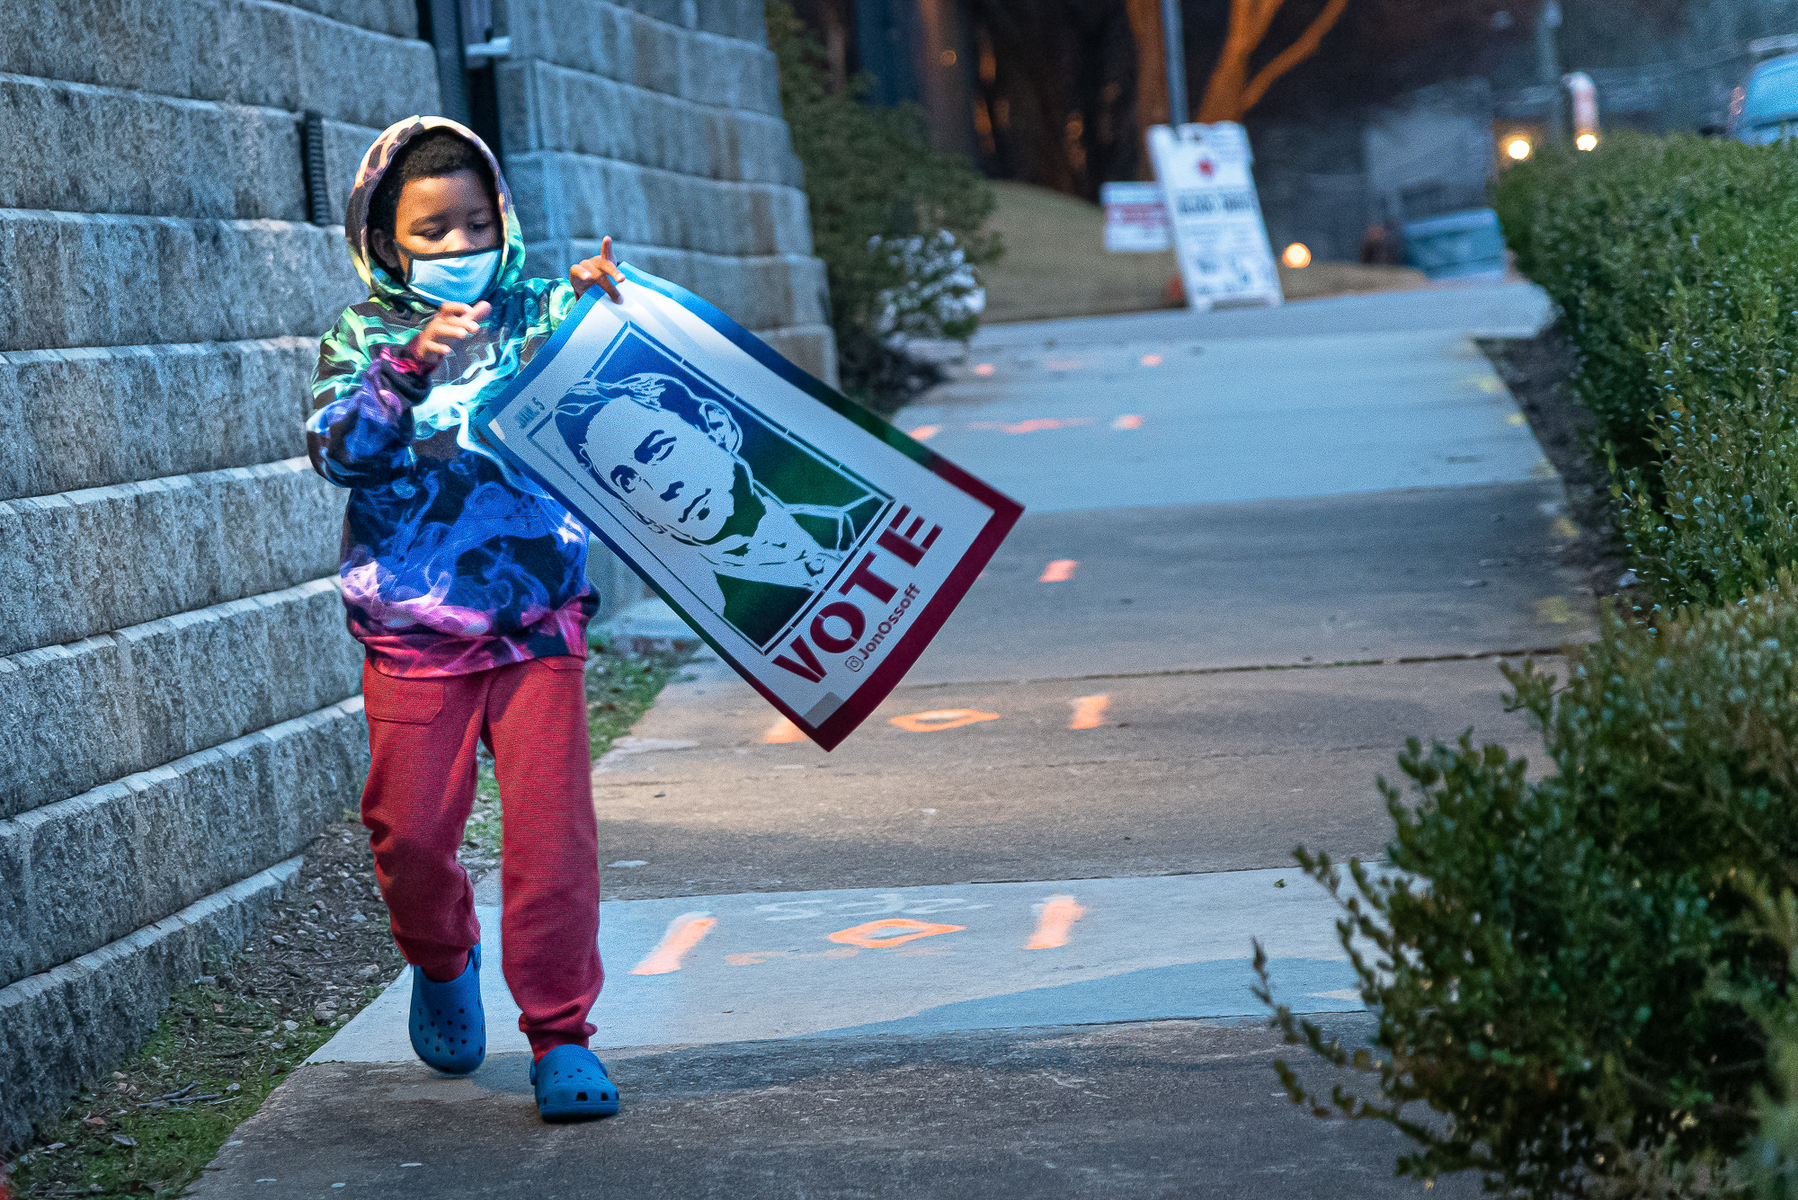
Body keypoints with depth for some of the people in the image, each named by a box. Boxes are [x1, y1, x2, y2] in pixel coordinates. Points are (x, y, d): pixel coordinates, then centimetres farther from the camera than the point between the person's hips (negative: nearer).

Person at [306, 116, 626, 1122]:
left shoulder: (537, 316, 5)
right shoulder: (365, 336, 3)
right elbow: (337, 450, -12)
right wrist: (408, 369, -28)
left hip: (537, 628, 0)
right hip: (414, 638, 0)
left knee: (551, 827, -7)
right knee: (411, 829, 2)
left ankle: (561, 1031, 4)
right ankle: (443, 961, 34)